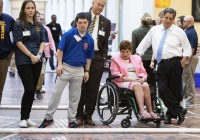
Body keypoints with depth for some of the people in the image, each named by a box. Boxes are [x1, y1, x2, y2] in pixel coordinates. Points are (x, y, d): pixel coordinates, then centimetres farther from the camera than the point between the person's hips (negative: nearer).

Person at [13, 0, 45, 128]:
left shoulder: (39, 25, 12)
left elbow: (43, 42, 11)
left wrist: (39, 54, -7)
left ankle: (27, 117, 13)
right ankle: (23, 118, -2)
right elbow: (19, 42, -9)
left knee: (33, 90, 5)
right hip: (23, 61, -5)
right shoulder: (18, 24, -2)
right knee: (29, 89, -12)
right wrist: (31, 56, -13)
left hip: (37, 60, 5)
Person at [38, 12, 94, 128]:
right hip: (66, 67, -3)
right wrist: (60, 64, -12)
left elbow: (89, 57, 11)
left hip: (79, 70, 3)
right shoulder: (69, 34, -8)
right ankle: (48, 117, 7)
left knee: (75, 96, 9)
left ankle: (72, 120, 18)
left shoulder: (90, 40, 3)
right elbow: (60, 50, -5)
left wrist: (87, 71, 8)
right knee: (56, 92, -2)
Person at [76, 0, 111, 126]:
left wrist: (104, 58, 0)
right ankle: (79, 116, 8)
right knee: (80, 88, 1)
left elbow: (105, 43, 10)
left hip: (97, 58, 2)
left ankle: (88, 116, 11)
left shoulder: (106, 22, 9)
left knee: (93, 89, 3)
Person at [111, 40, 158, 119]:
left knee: (145, 85, -32)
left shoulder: (137, 58, 24)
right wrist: (130, 79, -13)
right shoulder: (115, 59, 12)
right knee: (137, 85, -36)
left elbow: (143, 72, 19)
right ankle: (142, 111, -51)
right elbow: (116, 75, 0)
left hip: (139, 81, 4)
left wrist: (142, 79, -6)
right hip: (123, 83, -4)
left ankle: (150, 111, -38)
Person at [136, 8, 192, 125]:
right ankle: (179, 110, -3)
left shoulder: (179, 32, 5)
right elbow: (145, 43, 16)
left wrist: (184, 58, -7)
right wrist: (137, 55, 9)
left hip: (175, 64, -2)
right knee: (162, 89, -11)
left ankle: (171, 114, 14)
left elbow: (187, 48, 8)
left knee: (174, 91, 1)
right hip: (161, 65, 2)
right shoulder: (154, 30, 11)